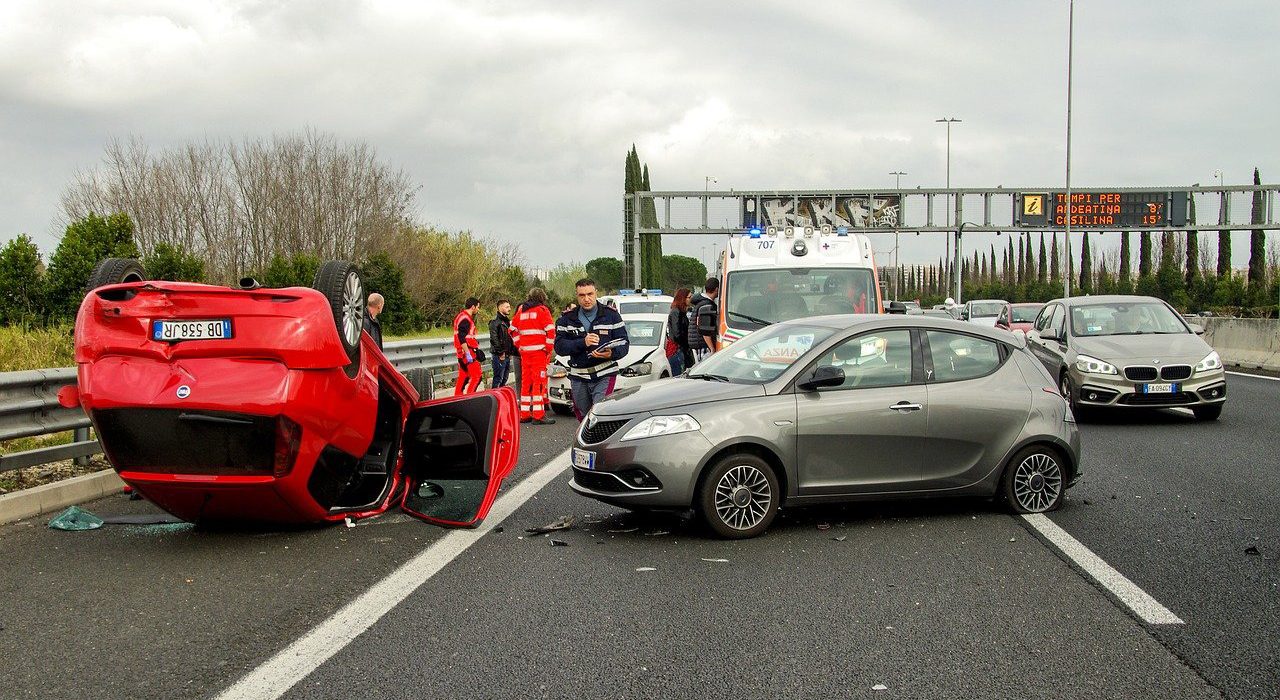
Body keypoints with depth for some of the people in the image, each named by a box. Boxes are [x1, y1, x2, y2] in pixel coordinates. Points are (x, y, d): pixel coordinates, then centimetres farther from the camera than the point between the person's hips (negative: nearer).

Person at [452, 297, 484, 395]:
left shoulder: (461, 316, 18)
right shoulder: (465, 319, -16)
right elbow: (462, 338, -23)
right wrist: (468, 354, -25)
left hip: (461, 352, 11)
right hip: (467, 351, -11)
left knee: (463, 376, 13)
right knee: (477, 375, -10)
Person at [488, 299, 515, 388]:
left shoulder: (507, 321, 18)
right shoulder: (495, 321, -11)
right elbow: (494, 338, -19)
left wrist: (511, 352, 15)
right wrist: (500, 352, -19)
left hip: (507, 355, 9)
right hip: (499, 355, -9)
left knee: (504, 379, 13)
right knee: (498, 378, -8)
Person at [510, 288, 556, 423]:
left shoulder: (521, 310, 15)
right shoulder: (542, 310, -4)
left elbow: (513, 329, 19)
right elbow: (550, 330, -12)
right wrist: (548, 348, -4)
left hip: (524, 351, 6)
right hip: (539, 351, -6)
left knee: (525, 381, 12)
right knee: (539, 382, -6)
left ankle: (524, 414, 15)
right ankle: (538, 415, -11)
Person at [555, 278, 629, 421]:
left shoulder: (611, 316, 4)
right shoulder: (567, 320, 8)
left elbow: (623, 344, -1)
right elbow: (559, 347, -5)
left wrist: (611, 354, -23)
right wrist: (582, 343, -21)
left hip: (605, 376, -3)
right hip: (578, 378, 3)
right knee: (584, 418, 11)